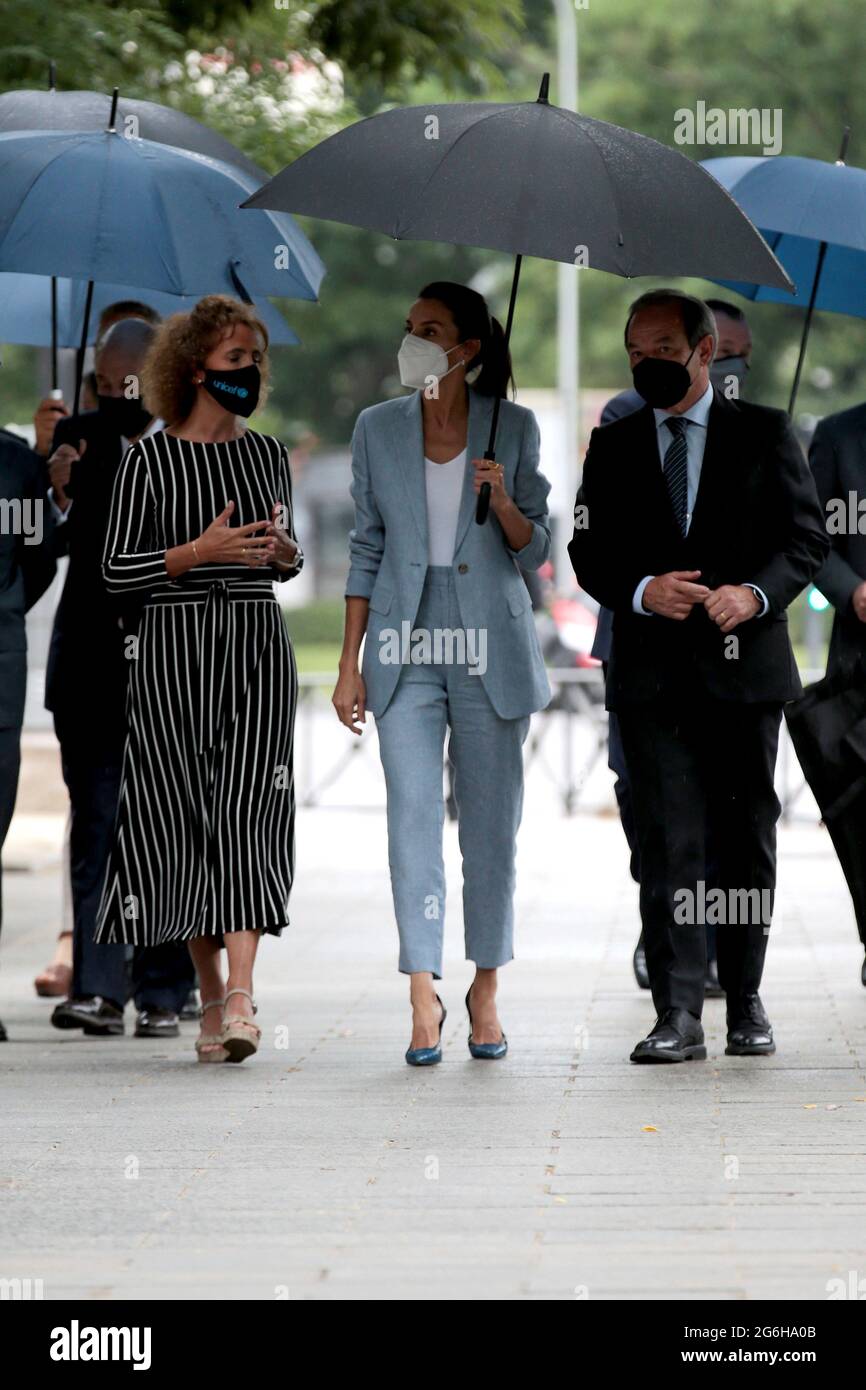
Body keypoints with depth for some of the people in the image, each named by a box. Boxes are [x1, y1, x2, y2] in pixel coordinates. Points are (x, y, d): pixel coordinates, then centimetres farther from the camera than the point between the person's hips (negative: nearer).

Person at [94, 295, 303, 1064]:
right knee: (182, 819, 1)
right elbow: (116, 570, -2)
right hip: (174, 653, -2)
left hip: (257, 647, 2)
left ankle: (241, 996, -22)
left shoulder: (268, 454, 11)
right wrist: (197, 552, -15)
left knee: (247, 812, -13)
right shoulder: (151, 459, 0)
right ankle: (212, 995, 15)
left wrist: (283, 553, 0)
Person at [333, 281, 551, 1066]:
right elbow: (367, 550, 9)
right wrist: (350, 663, 5)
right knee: (412, 816, -8)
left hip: (491, 647, 0)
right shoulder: (378, 430, 5)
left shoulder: (513, 428, 1)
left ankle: (486, 993, 17)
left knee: (490, 821, 4)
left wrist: (503, 504, -17)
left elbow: (536, 552, 4)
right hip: (406, 648, 1)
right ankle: (423, 997, -8)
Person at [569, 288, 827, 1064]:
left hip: (745, 660, 0)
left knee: (747, 839, 7)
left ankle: (746, 1001, 19)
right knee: (668, 843, -7)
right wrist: (642, 590, -12)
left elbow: (807, 537, 2)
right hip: (653, 671, 0)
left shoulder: (766, 434, 6)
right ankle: (678, 1015, -10)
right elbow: (590, 553, 8)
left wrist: (755, 593, -15)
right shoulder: (614, 447, 12)